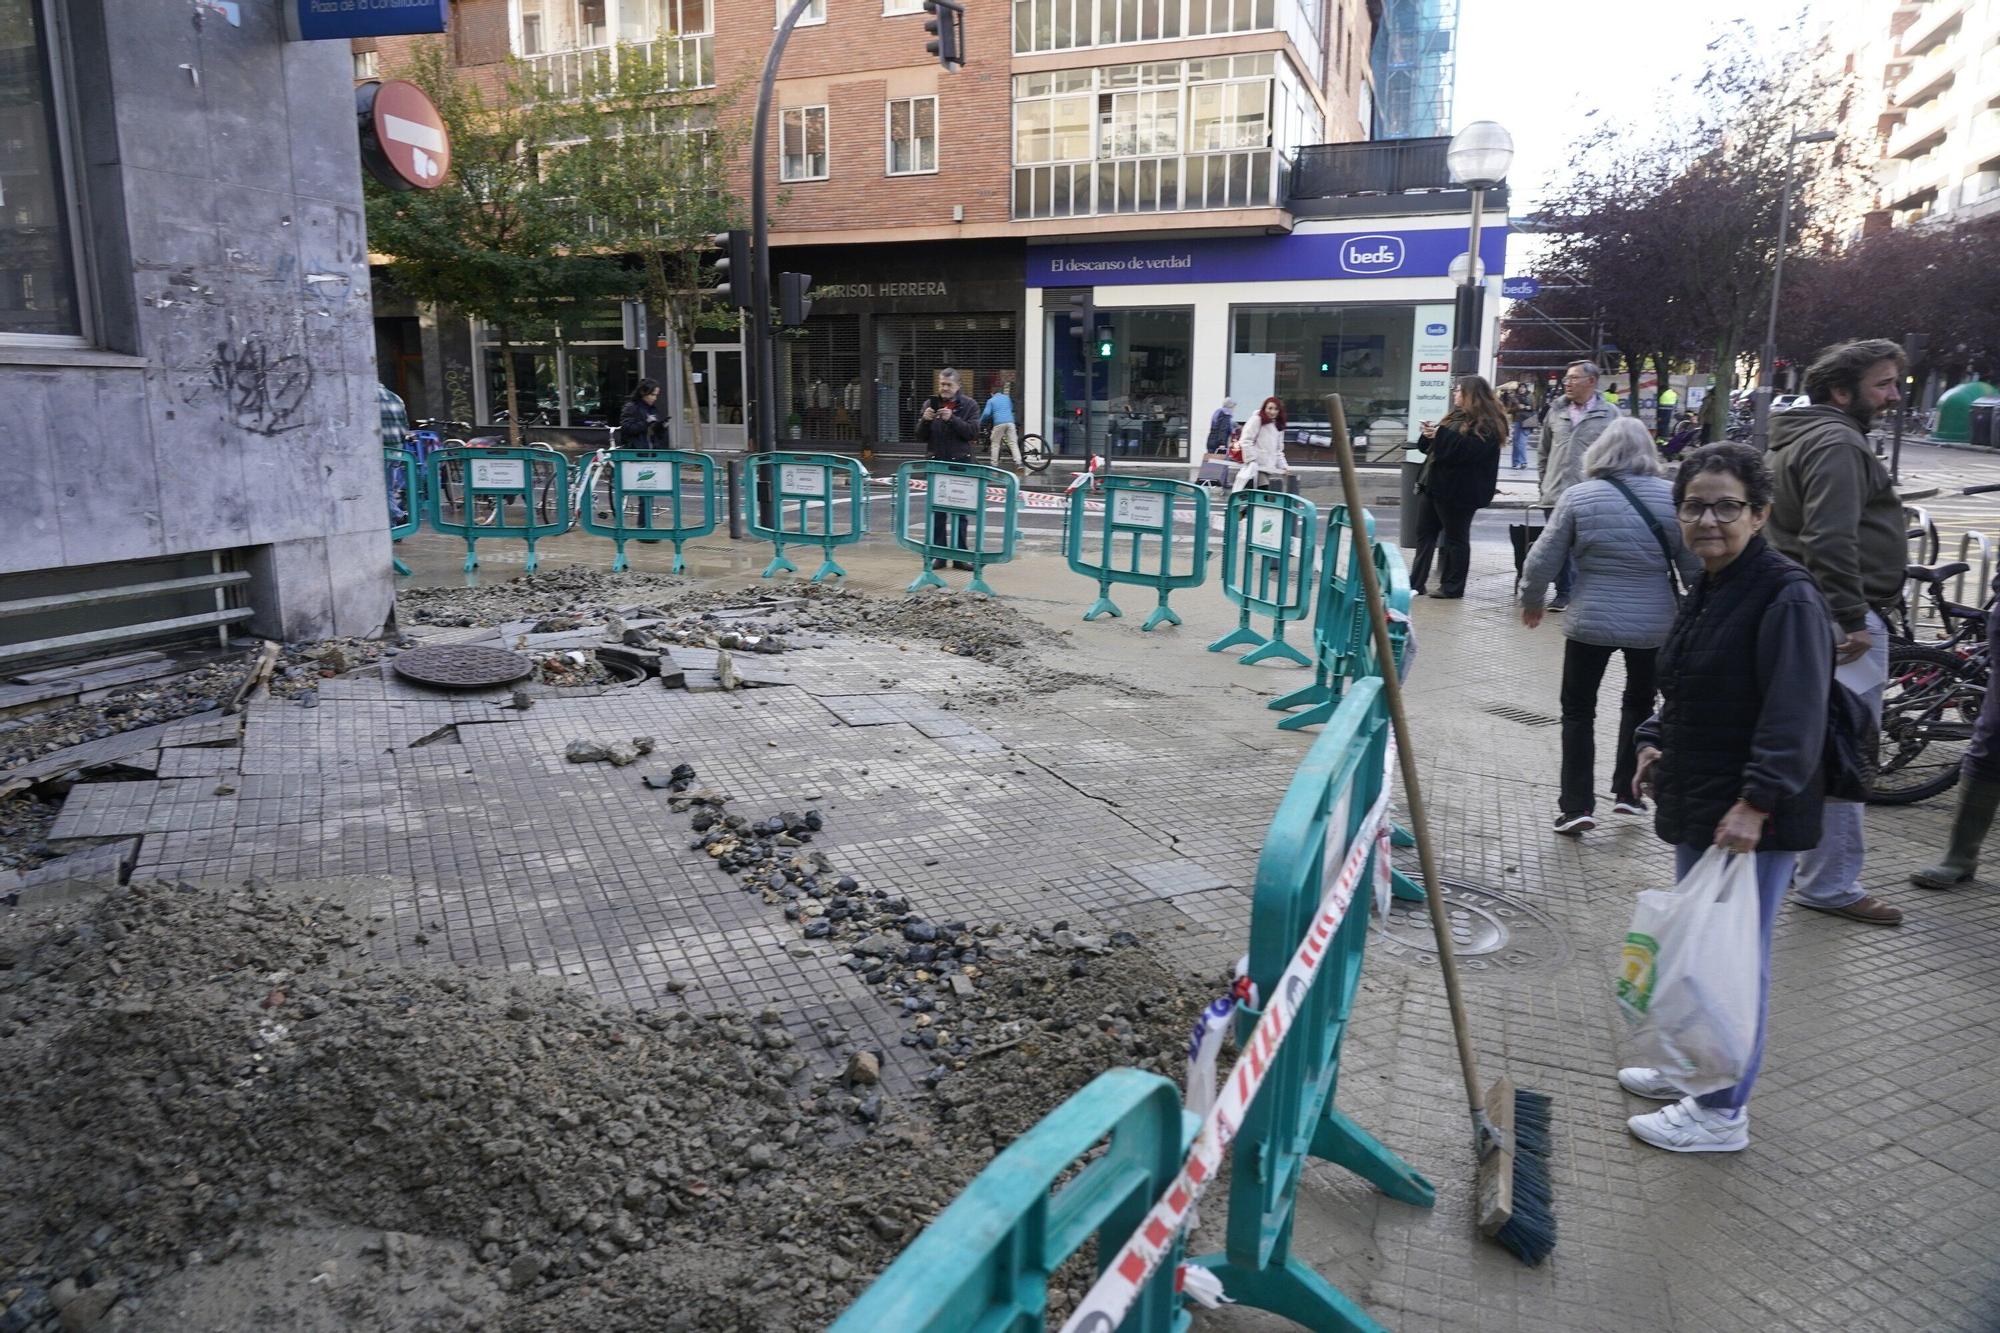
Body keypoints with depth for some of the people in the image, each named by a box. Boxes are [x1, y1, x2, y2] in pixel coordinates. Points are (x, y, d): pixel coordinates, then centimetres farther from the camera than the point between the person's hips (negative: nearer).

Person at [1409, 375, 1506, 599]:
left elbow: (1471, 449, -24)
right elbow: (1428, 446, 20)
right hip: (1434, 485, 9)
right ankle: (1416, 582, 13)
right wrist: (1430, 434, -2)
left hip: (1457, 490, -9)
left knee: (1455, 538, 1)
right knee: (1424, 533, 9)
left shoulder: (1487, 424, -9)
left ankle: (1452, 588, 10)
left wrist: (1441, 435, -23)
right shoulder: (1456, 416, 17)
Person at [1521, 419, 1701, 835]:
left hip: (1590, 623, -2)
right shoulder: (1672, 497, -4)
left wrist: (1531, 601, 12)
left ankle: (1576, 805, 5)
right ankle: (1628, 791, 27)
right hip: (1653, 625, 2)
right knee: (1640, 703, 22)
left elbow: (1543, 559, -5)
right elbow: (1695, 566, 0)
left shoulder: (1578, 497, -8)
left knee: (1578, 710, 9)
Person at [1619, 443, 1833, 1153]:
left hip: (1752, 819, -9)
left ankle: (1722, 1112, 15)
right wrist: (1655, 741, 11)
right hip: (1697, 804, 9)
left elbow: (1797, 719, -23)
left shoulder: (1787, 597, -17)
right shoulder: (1709, 588, 11)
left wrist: (1755, 804, -27)